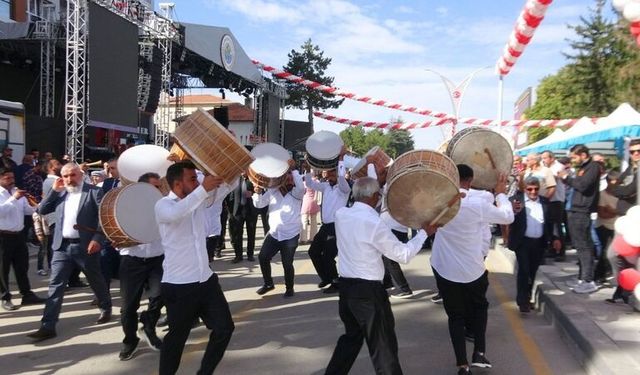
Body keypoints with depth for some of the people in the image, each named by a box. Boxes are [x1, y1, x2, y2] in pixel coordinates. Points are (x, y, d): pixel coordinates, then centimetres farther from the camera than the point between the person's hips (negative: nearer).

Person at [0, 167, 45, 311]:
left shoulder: (18, 192, 11)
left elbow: (27, 210, 11)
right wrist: (13, 198, -29)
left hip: (19, 235, 6)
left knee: (22, 266, 12)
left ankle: (27, 295, 20)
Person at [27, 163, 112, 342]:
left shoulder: (93, 191, -5)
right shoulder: (60, 193, 10)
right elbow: (42, 210, 8)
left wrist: (97, 239, -19)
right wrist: (54, 190, -1)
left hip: (85, 246, -4)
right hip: (62, 246, 4)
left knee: (96, 281, 13)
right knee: (55, 285, 0)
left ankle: (106, 308, 37)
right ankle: (48, 327, 2)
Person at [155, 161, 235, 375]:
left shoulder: (199, 200, 7)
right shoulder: (163, 205, -12)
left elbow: (226, 185, 9)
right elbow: (175, 213, -36)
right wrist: (202, 189, -37)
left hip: (206, 280, 7)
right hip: (178, 286, -6)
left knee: (224, 328, 9)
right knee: (177, 337, 8)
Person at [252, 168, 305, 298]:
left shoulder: (296, 193, -5)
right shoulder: (272, 191, 5)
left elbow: (301, 186, -28)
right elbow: (259, 204, 4)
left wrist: (293, 170, -26)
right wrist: (258, 193, -16)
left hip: (291, 235, -4)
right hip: (273, 233, 4)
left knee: (287, 263, -1)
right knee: (263, 257, 6)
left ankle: (289, 288, 22)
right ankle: (268, 283, 28)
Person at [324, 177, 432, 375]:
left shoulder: (340, 215, 0)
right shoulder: (374, 223, -20)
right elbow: (403, 255, -13)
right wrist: (424, 232, 0)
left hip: (346, 287, 8)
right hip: (368, 291, -7)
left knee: (351, 336, 25)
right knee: (383, 346, 7)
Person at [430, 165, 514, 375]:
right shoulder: (477, 204, -14)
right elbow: (508, 217, -3)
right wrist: (501, 194, 11)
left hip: (444, 269, 1)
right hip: (472, 269, -1)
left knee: (455, 315, 12)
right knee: (479, 307, 25)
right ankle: (479, 353, 18)